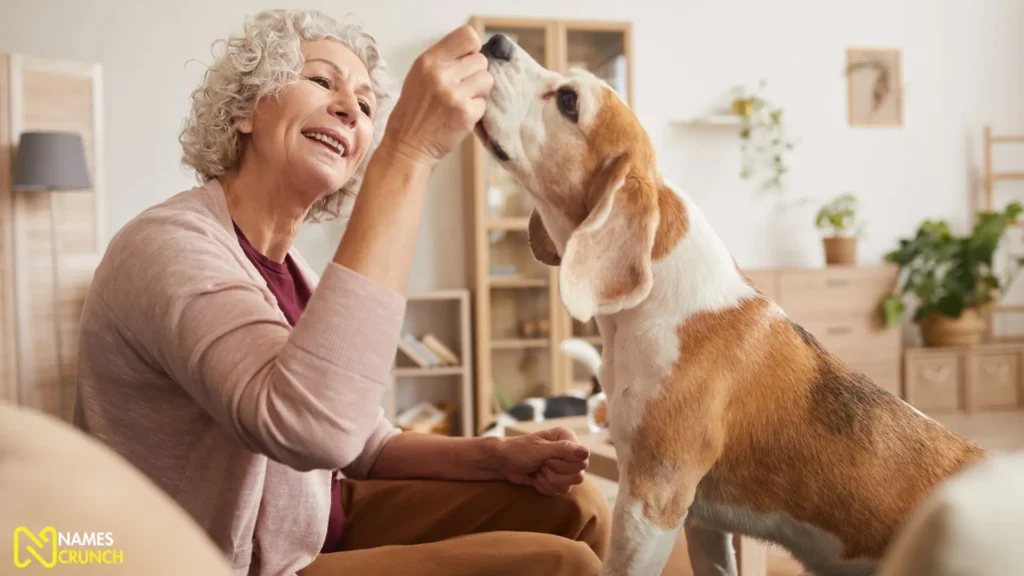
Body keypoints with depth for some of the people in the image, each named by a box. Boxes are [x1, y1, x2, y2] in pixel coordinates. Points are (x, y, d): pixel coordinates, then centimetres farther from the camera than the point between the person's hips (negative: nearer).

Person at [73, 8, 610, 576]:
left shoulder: (290, 268, 6)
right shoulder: (166, 245, -22)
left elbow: (362, 441, 10)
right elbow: (316, 427, -41)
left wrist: (498, 456, -8)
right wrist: (407, 156, -37)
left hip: (323, 527, 8)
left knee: (571, 510, 6)